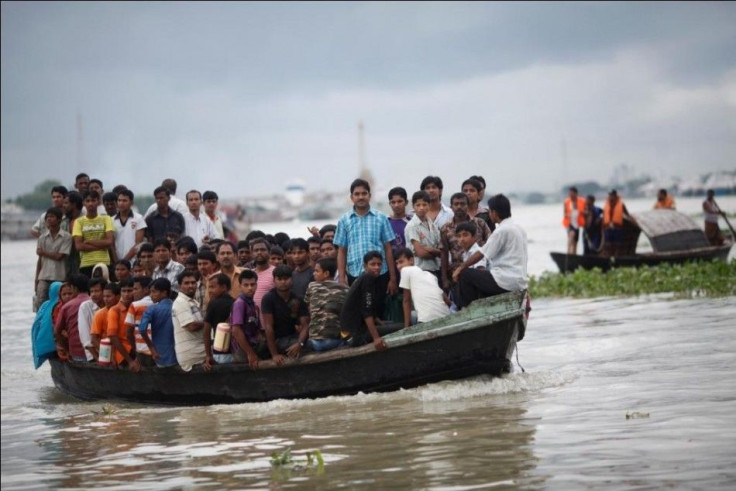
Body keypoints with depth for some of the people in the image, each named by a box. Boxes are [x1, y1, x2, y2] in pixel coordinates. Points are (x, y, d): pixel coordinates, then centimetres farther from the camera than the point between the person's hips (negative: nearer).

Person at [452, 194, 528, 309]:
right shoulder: (519, 229, 14)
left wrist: (460, 268, 0)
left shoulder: (502, 230, -14)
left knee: (465, 275, -1)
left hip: (507, 282, -9)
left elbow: (481, 254, -11)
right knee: (481, 278, 29)